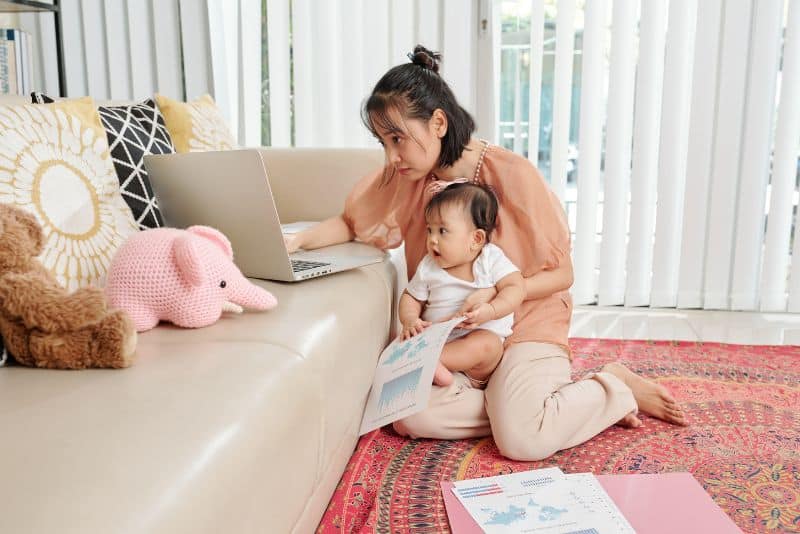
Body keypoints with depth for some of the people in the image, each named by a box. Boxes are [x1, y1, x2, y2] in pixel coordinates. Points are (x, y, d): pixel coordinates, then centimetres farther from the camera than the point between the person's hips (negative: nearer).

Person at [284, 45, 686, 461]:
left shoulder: (511, 175, -19)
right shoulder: (404, 177, -4)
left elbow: (561, 274, -12)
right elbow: (351, 222, 7)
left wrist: (496, 294, -29)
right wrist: (298, 241, -14)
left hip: (525, 324, -4)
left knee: (522, 442, -26)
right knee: (410, 417, -23)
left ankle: (614, 387, 3)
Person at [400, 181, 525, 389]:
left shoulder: (491, 259, -4)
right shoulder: (428, 267, 5)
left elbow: (516, 288, -13)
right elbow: (411, 297, 14)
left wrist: (490, 311, -30)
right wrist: (410, 320, -9)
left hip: (482, 335, -3)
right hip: (436, 338, 4)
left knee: (487, 344, -36)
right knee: (405, 340, -20)